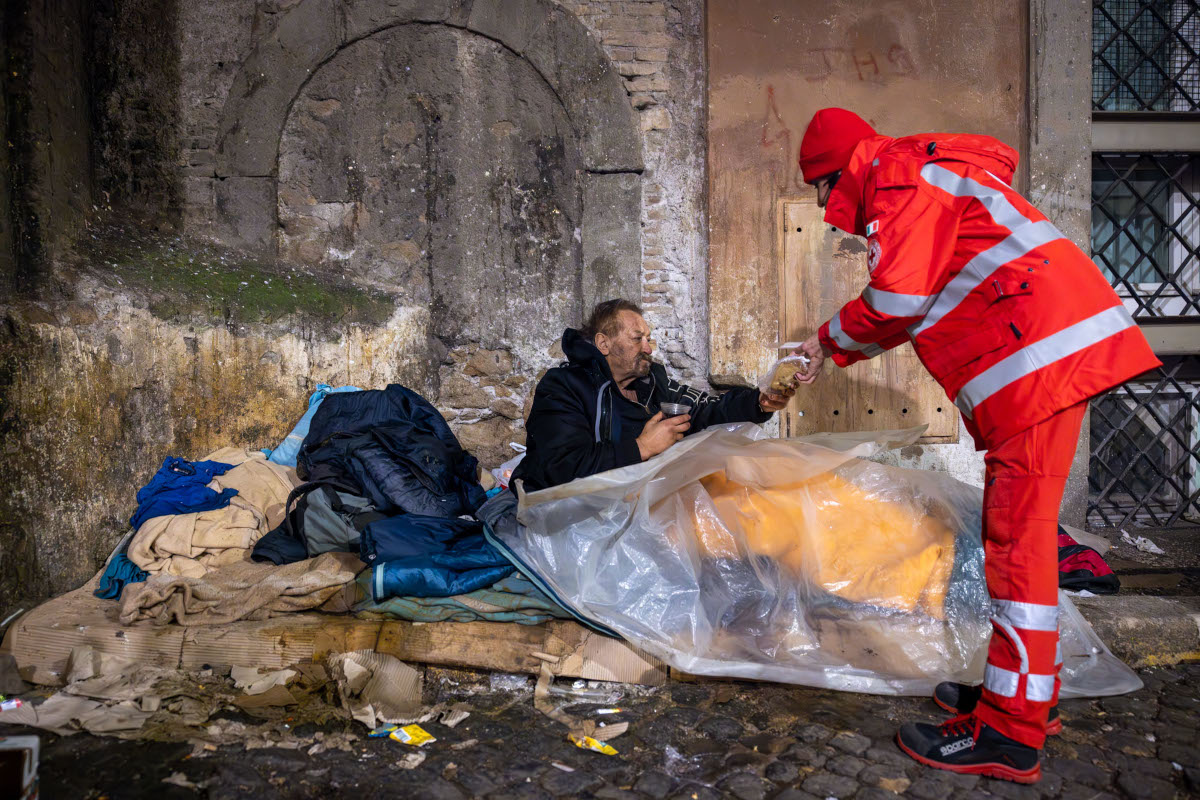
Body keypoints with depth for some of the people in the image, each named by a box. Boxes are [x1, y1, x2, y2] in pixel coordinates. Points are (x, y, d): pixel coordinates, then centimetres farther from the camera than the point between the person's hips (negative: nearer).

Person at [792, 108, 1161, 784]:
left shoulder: (899, 173, -6)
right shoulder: (922, 179, 26)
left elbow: (897, 300, -17)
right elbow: (916, 309, 27)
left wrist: (831, 339, 0)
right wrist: (834, 355, 24)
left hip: (1042, 354, -11)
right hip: (1051, 351, 11)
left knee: (1017, 538, -9)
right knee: (1018, 530, 16)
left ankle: (1010, 734, -2)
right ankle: (1032, 693, 28)